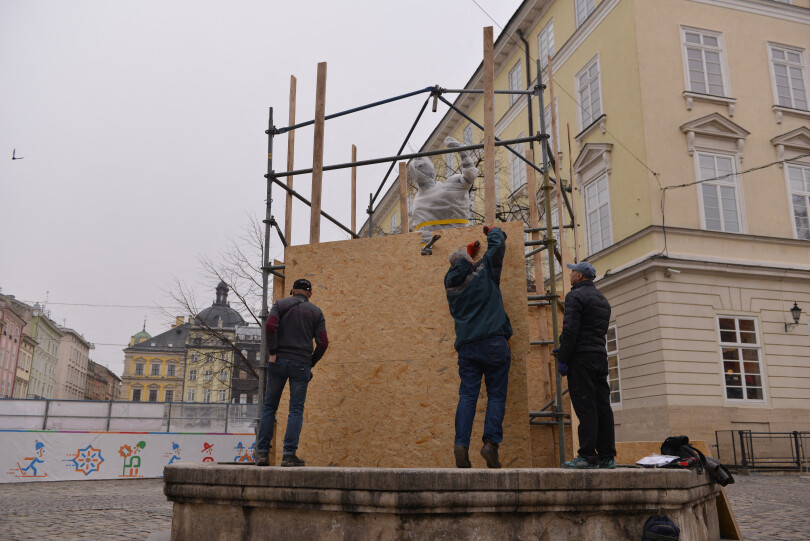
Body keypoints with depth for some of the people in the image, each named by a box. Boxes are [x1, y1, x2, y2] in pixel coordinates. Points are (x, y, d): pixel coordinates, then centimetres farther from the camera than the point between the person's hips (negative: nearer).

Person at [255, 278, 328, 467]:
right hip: (301, 364, 0)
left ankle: (262, 453, 5)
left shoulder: (280, 304, 7)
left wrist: (272, 352, -6)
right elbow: (323, 342, 0)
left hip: (279, 361, 1)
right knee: (296, 410, 1)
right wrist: (311, 363, 11)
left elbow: (270, 326, -12)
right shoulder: (316, 312, 9)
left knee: (269, 407, 8)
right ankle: (289, 454, -6)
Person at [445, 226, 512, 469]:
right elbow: (498, 243, 13)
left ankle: (461, 445, -13)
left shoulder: (450, 282, 13)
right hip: (493, 342, -3)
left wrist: (469, 252, 43)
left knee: (467, 396, 0)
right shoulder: (484, 271, 2)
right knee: (496, 395, 0)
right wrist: (493, 231, 33)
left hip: (466, 346, 4)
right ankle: (491, 442, -13)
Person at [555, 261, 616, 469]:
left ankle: (588, 457, -10)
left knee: (585, 407, -9)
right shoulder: (603, 299, 22)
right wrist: (564, 350, 22)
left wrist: (563, 359, -12)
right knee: (602, 406, 6)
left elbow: (570, 329, -16)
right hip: (601, 356, 8)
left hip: (581, 358, -8)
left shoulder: (576, 296, -6)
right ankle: (607, 457, 8)